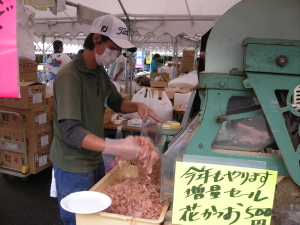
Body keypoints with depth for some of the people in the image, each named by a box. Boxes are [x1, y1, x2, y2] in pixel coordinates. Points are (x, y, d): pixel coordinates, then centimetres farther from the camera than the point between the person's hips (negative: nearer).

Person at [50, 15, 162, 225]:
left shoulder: (100, 72, 2)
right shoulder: (69, 76, -25)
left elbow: (116, 101, 14)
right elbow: (71, 131, -32)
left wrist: (137, 106, -7)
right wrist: (116, 148, -41)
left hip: (95, 160, 8)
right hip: (74, 167, -8)